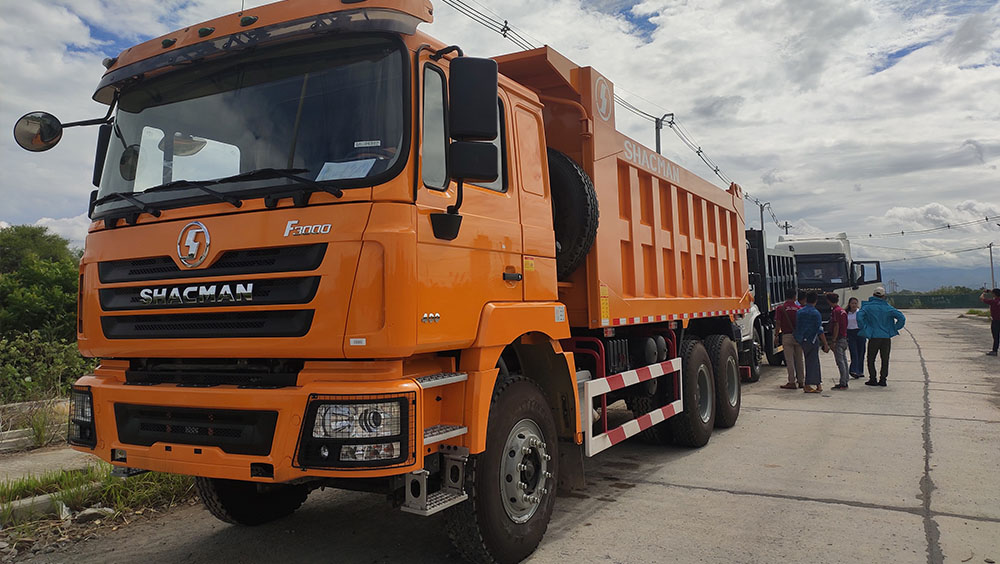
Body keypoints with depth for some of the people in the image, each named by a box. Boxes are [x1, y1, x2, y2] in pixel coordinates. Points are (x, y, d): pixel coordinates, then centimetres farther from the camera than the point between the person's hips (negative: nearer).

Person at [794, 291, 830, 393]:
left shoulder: (799, 311, 6)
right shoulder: (815, 313, -12)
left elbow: (797, 326, 12)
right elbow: (820, 330, -13)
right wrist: (825, 344, -9)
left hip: (801, 340, 6)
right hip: (811, 340, -6)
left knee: (814, 362, 15)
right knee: (812, 362, 0)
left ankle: (818, 383, 19)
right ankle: (807, 386, -1)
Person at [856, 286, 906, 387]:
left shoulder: (868, 306, -2)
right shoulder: (888, 308, 3)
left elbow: (859, 316, -18)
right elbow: (901, 318, -2)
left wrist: (864, 329, -7)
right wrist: (894, 328, 7)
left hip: (874, 337, -2)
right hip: (886, 337, 2)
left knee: (871, 359, 8)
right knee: (885, 359, 11)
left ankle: (873, 379, 5)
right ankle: (883, 379, 12)